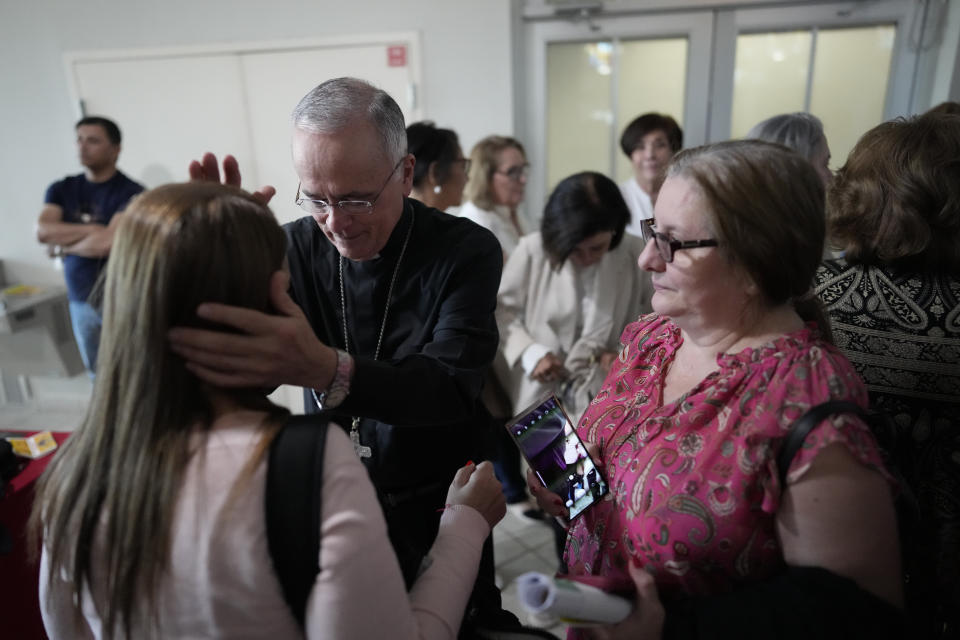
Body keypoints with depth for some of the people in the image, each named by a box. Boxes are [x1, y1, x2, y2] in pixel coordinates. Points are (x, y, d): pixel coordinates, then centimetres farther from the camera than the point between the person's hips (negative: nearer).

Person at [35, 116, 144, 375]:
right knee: (97, 374, 18)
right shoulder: (61, 189, 6)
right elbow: (42, 231, -8)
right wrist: (92, 229, -17)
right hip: (80, 300, 6)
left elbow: (108, 243, -22)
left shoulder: (132, 193, -13)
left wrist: (63, 245, -6)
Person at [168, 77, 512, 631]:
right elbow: (245, 373, -16)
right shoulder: (297, 245, -10)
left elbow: (453, 389, -33)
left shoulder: (466, 251, -19)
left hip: (440, 504, -2)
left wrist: (325, 369, -51)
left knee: (466, 621, 20)